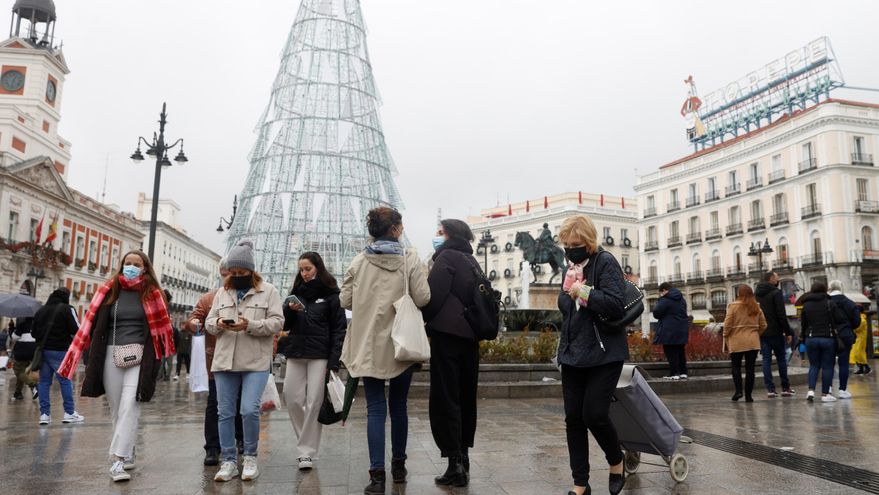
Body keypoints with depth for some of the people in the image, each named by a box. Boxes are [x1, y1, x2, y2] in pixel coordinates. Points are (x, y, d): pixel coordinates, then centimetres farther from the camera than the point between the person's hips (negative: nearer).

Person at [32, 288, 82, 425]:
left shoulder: (41, 310, 12)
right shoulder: (66, 309, -7)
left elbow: (33, 333, 15)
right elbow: (76, 330, -13)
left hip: (42, 350, 6)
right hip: (59, 350, -6)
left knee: (44, 381, 9)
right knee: (65, 380, 0)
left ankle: (44, 414, 9)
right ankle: (69, 413, 2)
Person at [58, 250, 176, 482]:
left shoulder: (152, 294, 3)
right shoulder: (109, 291, 8)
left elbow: (161, 327, 2)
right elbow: (95, 326, 6)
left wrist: (153, 359, -6)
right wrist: (94, 360, -1)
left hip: (138, 356, -3)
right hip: (112, 355, 3)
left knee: (129, 406, -12)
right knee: (116, 408, 10)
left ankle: (118, 460, -12)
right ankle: (128, 454, 25)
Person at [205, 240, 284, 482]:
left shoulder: (268, 291, 1)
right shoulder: (222, 293, 14)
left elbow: (277, 322, -6)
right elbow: (209, 322, 14)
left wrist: (250, 325, -20)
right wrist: (218, 323, -10)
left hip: (256, 363, -4)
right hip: (224, 362, 4)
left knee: (249, 410, -11)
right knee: (225, 413, 7)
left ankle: (250, 457, 11)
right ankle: (229, 461, 20)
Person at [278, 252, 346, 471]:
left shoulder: (331, 294, 0)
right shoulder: (297, 292, 15)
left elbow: (339, 329, -3)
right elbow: (285, 325, 15)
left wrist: (334, 361, -12)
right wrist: (290, 310, -8)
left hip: (320, 355, -5)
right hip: (296, 353, 5)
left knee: (314, 402, -4)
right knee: (292, 399, 3)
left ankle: (306, 451, 4)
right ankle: (306, 441, 23)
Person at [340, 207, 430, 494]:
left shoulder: (360, 261, -1)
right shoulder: (410, 259, -7)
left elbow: (345, 300, 0)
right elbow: (422, 299, -12)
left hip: (369, 346, 0)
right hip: (401, 344, 0)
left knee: (375, 409, 2)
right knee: (398, 407, 15)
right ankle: (398, 466, 28)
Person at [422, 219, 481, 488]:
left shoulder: (447, 257, -6)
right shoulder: (471, 261, 18)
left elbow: (433, 295, -14)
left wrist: (423, 320, 0)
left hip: (447, 334, -8)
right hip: (469, 336, 8)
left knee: (445, 399, -4)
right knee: (465, 397, 13)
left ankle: (455, 463, -4)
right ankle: (463, 459, 21)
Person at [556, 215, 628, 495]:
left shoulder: (605, 263, -9)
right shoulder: (571, 267, 12)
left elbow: (617, 305, -21)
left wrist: (584, 291, -18)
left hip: (603, 355, -7)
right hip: (572, 355, 7)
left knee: (594, 415, -10)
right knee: (573, 419, 6)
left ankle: (616, 461, 22)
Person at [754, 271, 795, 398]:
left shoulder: (756, 294, 10)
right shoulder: (776, 293, -10)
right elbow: (781, 315, -15)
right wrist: (788, 332, -10)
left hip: (761, 332, 5)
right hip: (775, 332, -5)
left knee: (766, 360, 4)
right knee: (781, 359, 7)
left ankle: (770, 389, 2)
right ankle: (785, 388, 13)